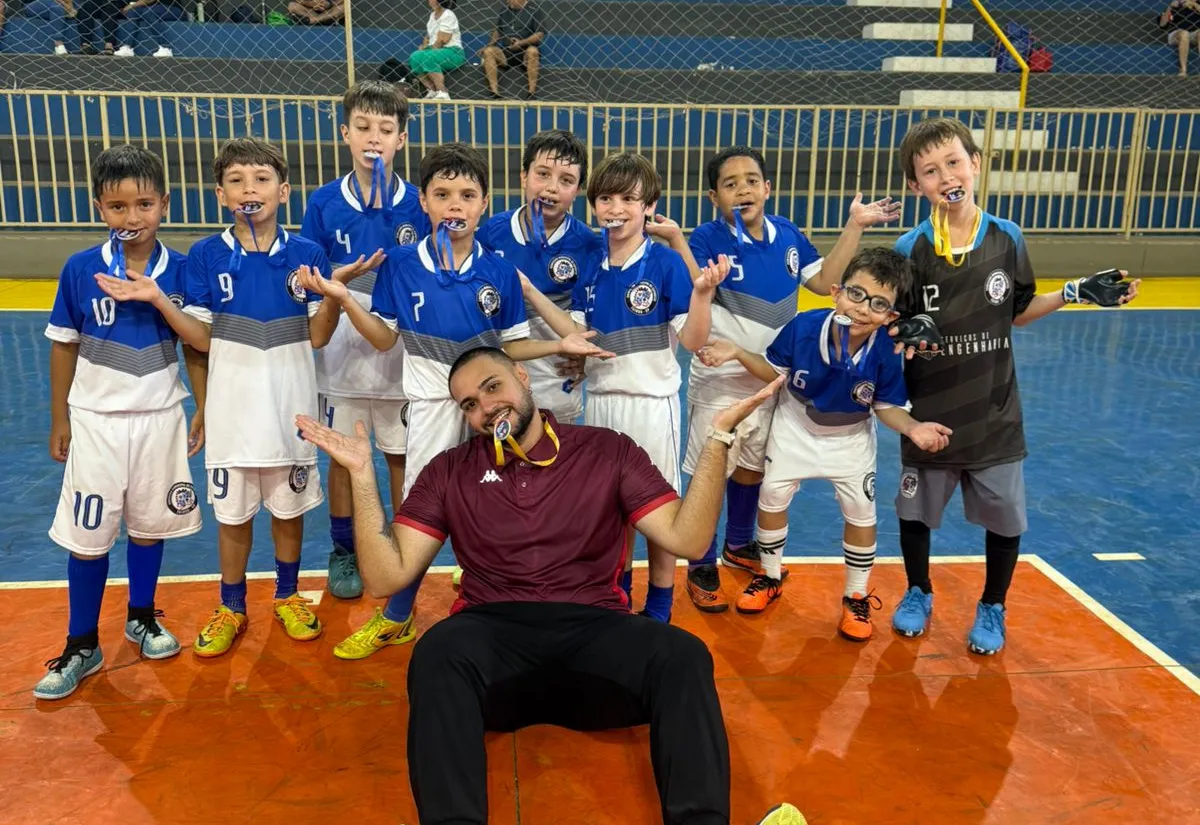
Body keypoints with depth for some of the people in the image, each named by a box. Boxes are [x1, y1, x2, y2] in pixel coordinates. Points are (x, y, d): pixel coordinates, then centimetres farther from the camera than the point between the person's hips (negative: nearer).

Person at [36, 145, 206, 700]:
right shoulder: (80, 269, -9)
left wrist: (203, 410, 1)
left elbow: (194, 346, 1)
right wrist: (59, 420, 2)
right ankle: (82, 646, 21)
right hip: (96, 420, -1)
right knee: (87, 535, 6)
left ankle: (141, 618, 35)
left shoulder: (180, 270, -7)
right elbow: (63, 346, -1)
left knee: (149, 524, 14)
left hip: (160, 419, 1)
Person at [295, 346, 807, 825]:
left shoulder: (608, 451, 11)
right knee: (438, 653, -35)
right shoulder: (449, 472, 13)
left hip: (593, 632, 0)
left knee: (683, 656, -31)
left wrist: (718, 438, -8)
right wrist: (361, 473, -3)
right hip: (492, 636, 0)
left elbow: (687, 539, 1)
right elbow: (386, 577, 6)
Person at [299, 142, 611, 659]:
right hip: (432, 405, 0)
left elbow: (510, 346, 1)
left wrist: (559, 345, -14)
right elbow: (385, 339, 0)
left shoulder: (499, 272, -5)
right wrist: (344, 300, -12)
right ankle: (395, 619, 28)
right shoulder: (400, 265, -5)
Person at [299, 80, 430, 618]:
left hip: (401, 352, 0)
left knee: (402, 454, 10)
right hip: (343, 352, 1)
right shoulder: (324, 203, -2)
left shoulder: (418, 204, -3)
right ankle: (343, 552, 28)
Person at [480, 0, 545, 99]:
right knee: (488, 51, -23)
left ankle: (532, 91, -36)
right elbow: (497, 30, 21)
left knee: (532, 51, -37)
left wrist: (522, 43, -22)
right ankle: (494, 91, -32)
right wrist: (489, 45, 3)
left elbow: (540, 34, -8)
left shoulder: (533, 9, -2)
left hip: (525, 51, -4)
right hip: (506, 51, 4)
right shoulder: (505, 9, 12)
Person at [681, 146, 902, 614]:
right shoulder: (708, 239, -17)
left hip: (771, 378, 6)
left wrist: (855, 227, 2)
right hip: (719, 380, -6)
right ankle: (701, 567, 19)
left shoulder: (788, 235, -1)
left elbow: (824, 281, 6)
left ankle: (739, 545, 43)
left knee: (753, 466, 21)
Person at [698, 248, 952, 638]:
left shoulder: (886, 354, -31)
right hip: (796, 427, 1)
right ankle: (769, 578, 35)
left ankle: (856, 598, 28)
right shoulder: (802, 328, -31)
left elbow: (887, 407, -15)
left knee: (861, 515, 5)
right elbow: (776, 372, -12)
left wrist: (913, 428, -35)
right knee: (772, 499, 10)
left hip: (851, 439, -1)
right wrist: (737, 353, -26)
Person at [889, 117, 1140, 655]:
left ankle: (992, 609, 36)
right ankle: (918, 595, 40)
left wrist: (1076, 294, -4)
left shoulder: (1007, 238, -6)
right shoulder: (909, 250, -11)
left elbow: (1017, 313, 7)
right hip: (929, 414, -1)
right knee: (914, 512, 15)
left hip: (994, 414, 1)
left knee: (1005, 520, 12)